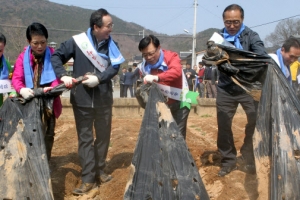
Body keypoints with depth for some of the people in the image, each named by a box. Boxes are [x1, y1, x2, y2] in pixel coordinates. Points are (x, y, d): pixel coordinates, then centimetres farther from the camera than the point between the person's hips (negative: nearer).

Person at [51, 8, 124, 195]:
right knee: (85, 138, 3)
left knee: (103, 136, 13)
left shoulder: (112, 45, 0)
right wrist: (63, 76, -18)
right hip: (82, 100, -3)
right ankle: (88, 179, 9)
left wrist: (98, 78, -24)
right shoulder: (77, 41, -9)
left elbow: (114, 67, -9)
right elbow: (56, 56, -3)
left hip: (104, 100, 3)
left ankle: (100, 171, 30)